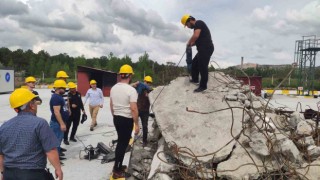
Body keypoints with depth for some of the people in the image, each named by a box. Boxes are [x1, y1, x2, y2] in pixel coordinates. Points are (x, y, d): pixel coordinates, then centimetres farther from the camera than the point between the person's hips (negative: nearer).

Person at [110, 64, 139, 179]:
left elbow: (111, 105, 12)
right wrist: (136, 124, -15)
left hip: (116, 118, 8)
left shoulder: (114, 88, 4)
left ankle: (118, 166, 30)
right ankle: (116, 171, 7)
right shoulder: (131, 90, -18)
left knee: (120, 142, 20)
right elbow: (133, 109, -22)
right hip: (127, 120, -7)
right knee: (123, 144, 1)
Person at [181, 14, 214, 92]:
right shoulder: (197, 26, 21)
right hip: (203, 49, 10)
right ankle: (195, 79, 35)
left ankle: (203, 86, 4)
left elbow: (195, 36, -25)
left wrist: (189, 43, -9)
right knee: (194, 63, 20)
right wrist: (191, 44, 10)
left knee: (202, 67, -5)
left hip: (206, 49, -10)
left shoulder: (198, 23, -9)